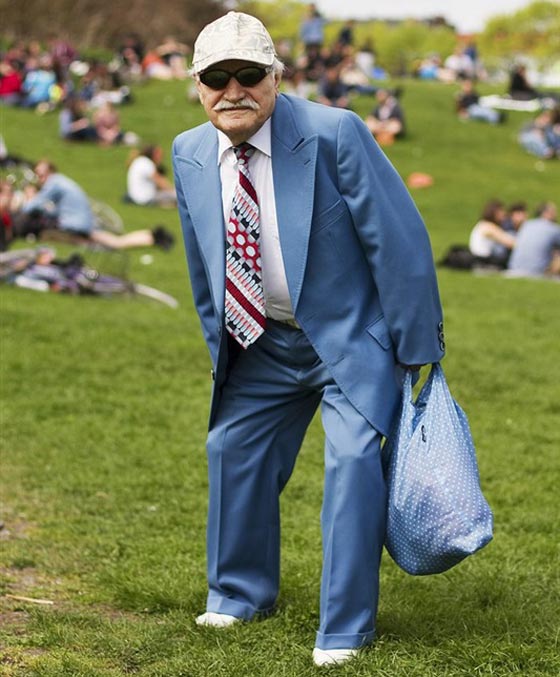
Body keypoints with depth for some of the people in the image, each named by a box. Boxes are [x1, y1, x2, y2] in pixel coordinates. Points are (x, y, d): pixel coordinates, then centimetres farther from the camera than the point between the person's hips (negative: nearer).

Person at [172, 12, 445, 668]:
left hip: (351, 335, -6)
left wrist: (417, 349, -16)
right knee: (234, 447, 12)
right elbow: (203, 265, 11)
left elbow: (398, 237, -18)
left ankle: (344, 629, -5)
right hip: (262, 343, 6)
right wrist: (221, 348, 15)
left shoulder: (334, 133, -22)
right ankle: (240, 595, 35)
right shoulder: (189, 155, -4)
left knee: (353, 458, -18)